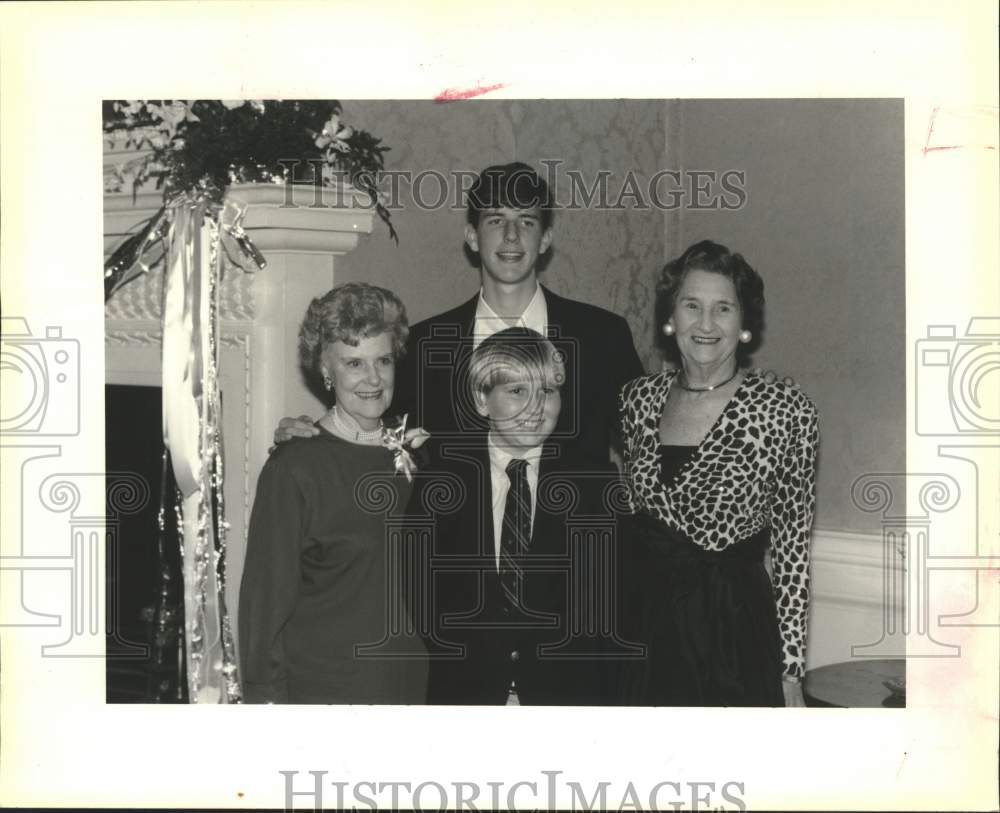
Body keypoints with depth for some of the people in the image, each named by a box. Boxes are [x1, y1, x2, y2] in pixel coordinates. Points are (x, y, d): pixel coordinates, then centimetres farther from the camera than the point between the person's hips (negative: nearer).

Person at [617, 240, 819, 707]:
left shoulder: (786, 410, -8)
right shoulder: (638, 399, 4)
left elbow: (793, 545, -5)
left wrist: (790, 666, -5)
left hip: (736, 635, -3)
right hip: (646, 629, 4)